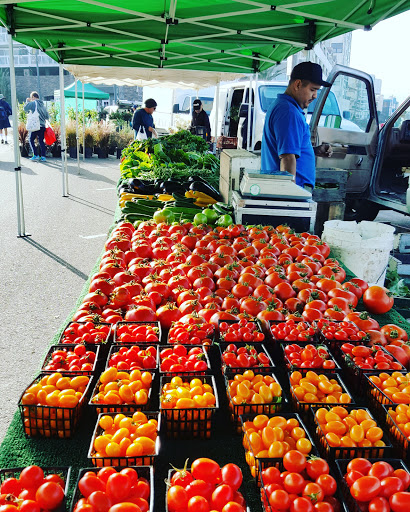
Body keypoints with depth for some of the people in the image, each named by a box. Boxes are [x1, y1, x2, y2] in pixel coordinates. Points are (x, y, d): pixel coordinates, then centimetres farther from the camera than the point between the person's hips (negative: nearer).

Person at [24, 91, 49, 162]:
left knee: (31, 140, 7)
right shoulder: (42, 104, 14)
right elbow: (47, 116, 14)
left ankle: (35, 155, 1)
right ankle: (43, 156, 3)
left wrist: (27, 101, 8)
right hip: (42, 126, 6)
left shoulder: (33, 103, -5)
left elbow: (25, 108, -6)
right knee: (41, 141, 8)